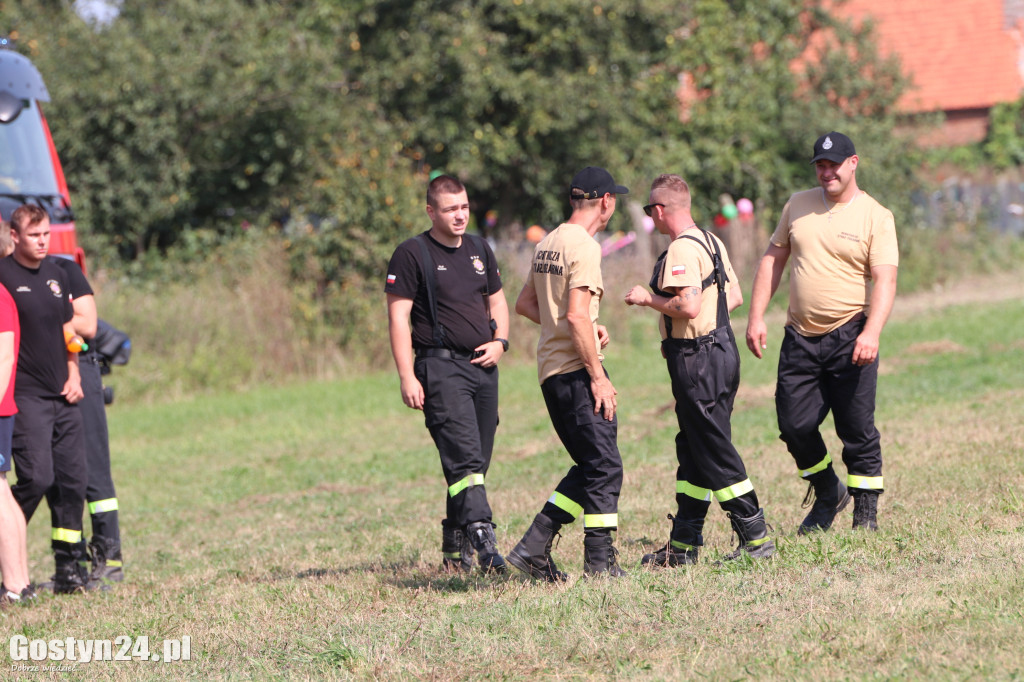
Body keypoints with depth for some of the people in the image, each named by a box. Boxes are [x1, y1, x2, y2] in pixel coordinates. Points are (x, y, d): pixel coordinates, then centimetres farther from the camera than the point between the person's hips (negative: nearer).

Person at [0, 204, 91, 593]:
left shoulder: (56, 276, 15)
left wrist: (73, 374, 11)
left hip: (63, 397, 7)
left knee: (72, 480, 4)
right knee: (37, 477, -15)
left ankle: (69, 568, 10)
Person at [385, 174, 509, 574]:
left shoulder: (479, 250, 16)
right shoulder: (412, 254, -4)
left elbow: (497, 300, 26)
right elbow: (398, 317, -7)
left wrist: (499, 342, 6)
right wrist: (407, 377, -14)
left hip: (482, 366, 7)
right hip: (441, 367, -7)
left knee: (476, 462, 8)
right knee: (465, 458, -19)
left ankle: (455, 551, 17)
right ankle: (483, 541, -29)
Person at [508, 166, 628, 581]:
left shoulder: (548, 244, 15)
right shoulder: (584, 247, -13)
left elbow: (525, 304, 24)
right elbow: (576, 316, -21)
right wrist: (598, 376, -19)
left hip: (550, 371, 9)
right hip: (576, 371, -9)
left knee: (592, 466, 13)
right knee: (604, 466, -4)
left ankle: (534, 547, 9)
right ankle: (600, 560, -3)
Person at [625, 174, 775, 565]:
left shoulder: (681, 251, -18)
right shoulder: (712, 242, 12)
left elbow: (687, 306, -27)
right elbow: (735, 296, 18)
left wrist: (648, 299, -13)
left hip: (697, 360, -10)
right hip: (721, 347, 10)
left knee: (715, 452, -5)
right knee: (692, 451, 14)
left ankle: (757, 539, -4)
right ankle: (683, 545, 19)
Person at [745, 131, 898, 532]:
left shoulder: (876, 217, -4)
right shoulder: (798, 206, 11)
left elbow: (885, 280, -13)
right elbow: (773, 259, 16)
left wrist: (871, 333, -27)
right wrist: (756, 316, 6)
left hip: (849, 338, -4)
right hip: (800, 338, 4)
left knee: (858, 430, -3)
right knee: (794, 424, 3)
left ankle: (866, 514, 7)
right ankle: (828, 493, 26)